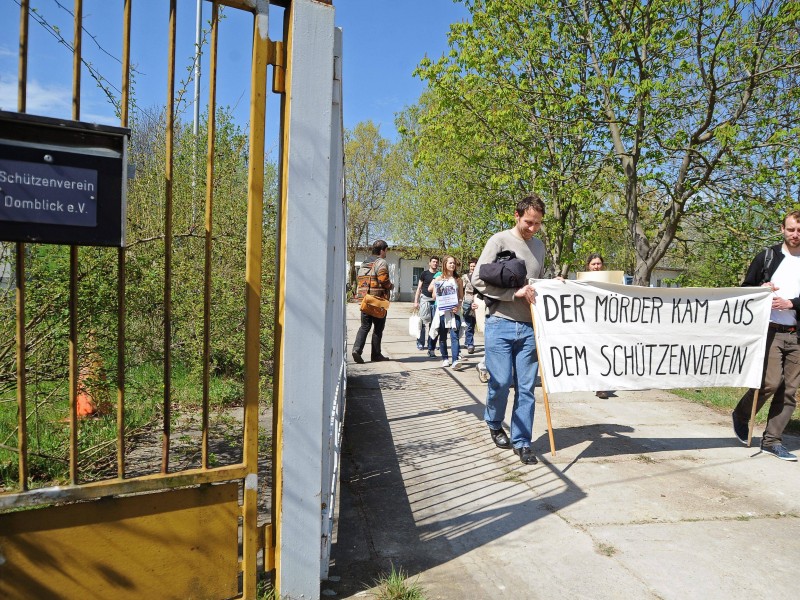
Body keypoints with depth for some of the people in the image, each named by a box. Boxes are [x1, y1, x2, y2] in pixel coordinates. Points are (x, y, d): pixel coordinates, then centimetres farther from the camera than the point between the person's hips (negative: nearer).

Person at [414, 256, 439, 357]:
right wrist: (416, 301, -2)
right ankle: (420, 343, 13)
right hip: (424, 300, -2)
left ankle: (431, 349, 7)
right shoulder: (424, 273, 5)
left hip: (435, 301, 2)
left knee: (433, 326, 1)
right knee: (422, 323, -5)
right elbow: (419, 288, 5)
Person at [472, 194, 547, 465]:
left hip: (529, 328, 5)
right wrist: (516, 292, -16)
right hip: (500, 324, -4)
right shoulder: (499, 240, -3)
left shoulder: (539, 246, 16)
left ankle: (521, 442, 16)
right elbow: (478, 280, -10)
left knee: (526, 388, 5)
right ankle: (494, 424, 28)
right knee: (501, 382, -1)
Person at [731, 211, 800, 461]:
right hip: (770, 330, -3)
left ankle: (772, 440, 11)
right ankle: (740, 415, 11)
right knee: (771, 382, -15)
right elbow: (746, 288, 7)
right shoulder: (767, 256, 4)